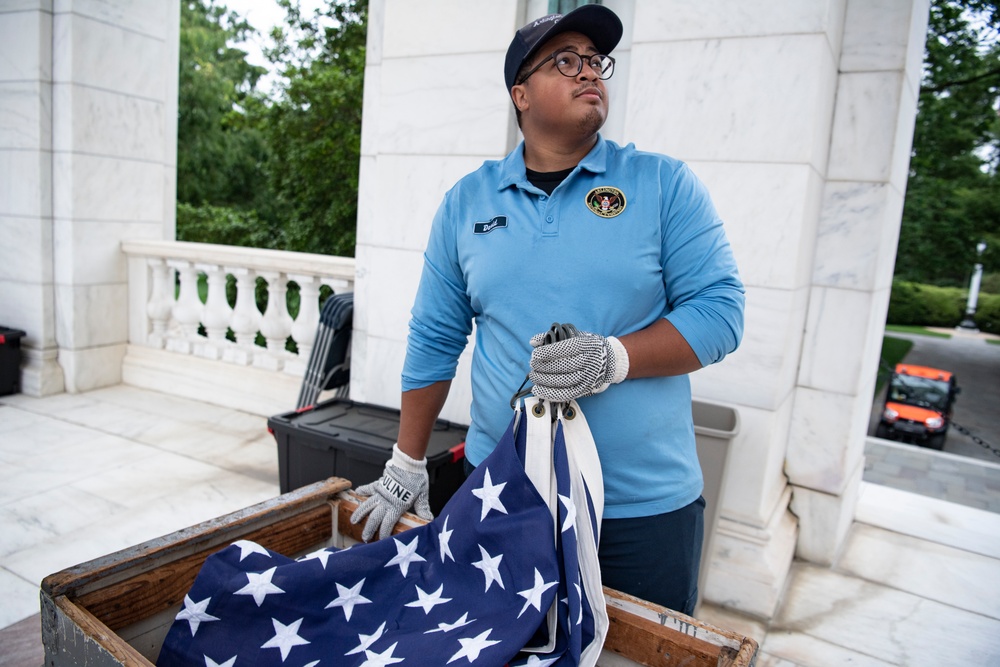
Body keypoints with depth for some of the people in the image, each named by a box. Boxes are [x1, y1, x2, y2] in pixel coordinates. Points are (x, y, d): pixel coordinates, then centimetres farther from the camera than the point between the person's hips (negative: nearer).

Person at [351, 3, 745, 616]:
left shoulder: (665, 185, -2)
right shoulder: (466, 202, 4)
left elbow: (721, 310, -6)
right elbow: (434, 341, 7)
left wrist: (615, 358, -23)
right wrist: (407, 464, 9)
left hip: (647, 504, -1)